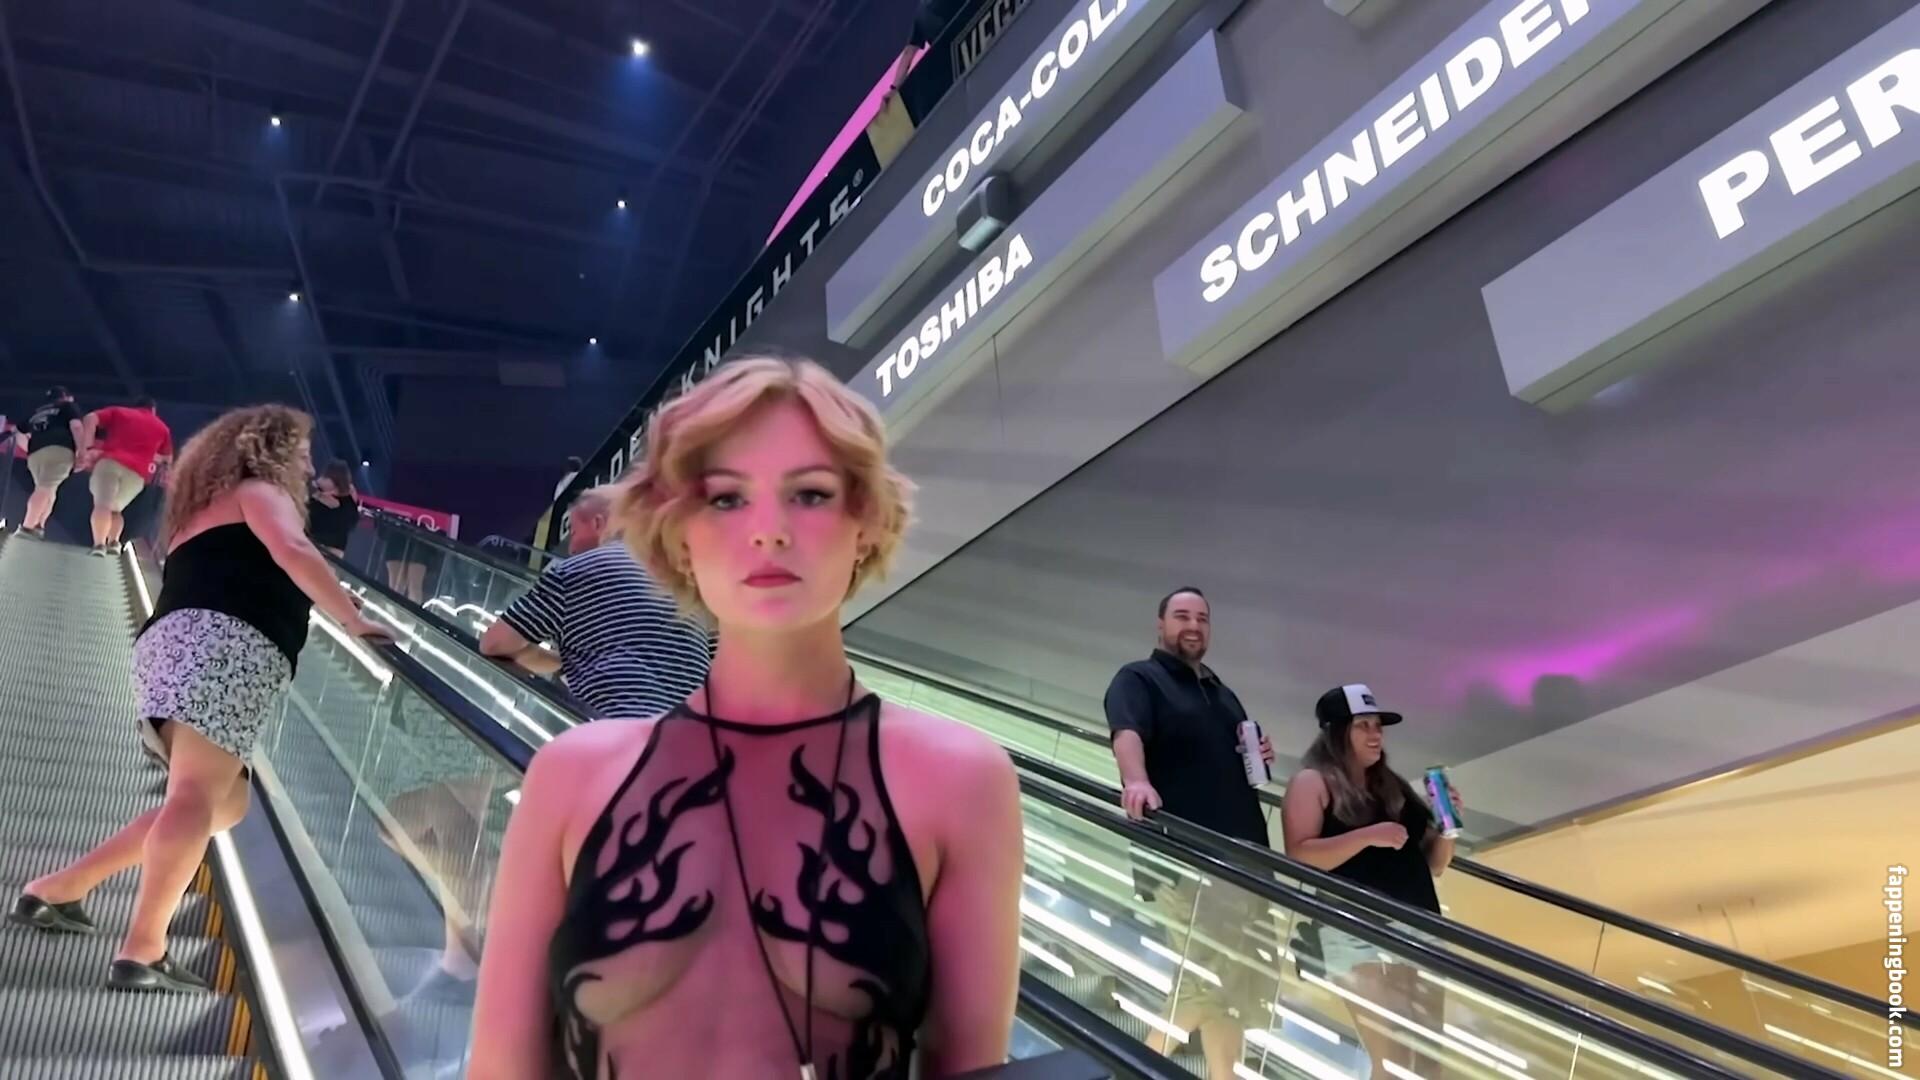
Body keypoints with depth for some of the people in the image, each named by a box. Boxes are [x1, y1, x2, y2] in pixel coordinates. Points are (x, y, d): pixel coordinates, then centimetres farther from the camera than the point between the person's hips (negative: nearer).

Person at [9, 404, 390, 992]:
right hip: (221, 643, -9)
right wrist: (355, 621, -5)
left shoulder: (203, 509, 37)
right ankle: (143, 951, -30)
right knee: (197, 796, -20)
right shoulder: (260, 491, 11)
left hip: (170, 648, 9)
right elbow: (293, 553, -8)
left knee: (225, 802, 14)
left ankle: (58, 888, 16)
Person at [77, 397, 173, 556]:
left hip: (110, 462, -2)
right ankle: (113, 542, -1)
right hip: (137, 472, 2)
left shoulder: (119, 412, 23)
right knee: (116, 508, 19)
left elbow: (91, 418, 7)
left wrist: (87, 447, 4)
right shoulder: (162, 428, 25)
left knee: (102, 504, -12)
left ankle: (99, 544, -31)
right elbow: (167, 459, 26)